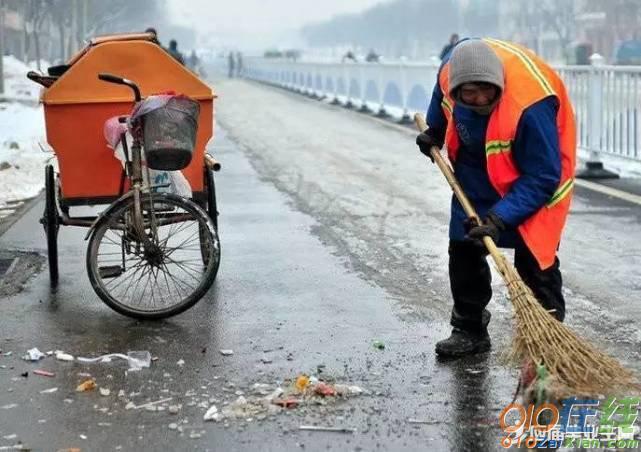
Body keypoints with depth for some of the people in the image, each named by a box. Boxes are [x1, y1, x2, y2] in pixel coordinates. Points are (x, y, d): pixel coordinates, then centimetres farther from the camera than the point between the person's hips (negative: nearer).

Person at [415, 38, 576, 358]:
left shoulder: (531, 106, -41)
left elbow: (542, 178, -34)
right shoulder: (452, 70, -23)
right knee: (463, 247, 9)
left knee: (533, 257, -11)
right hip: (477, 170, 6)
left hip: (533, 173, -6)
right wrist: (434, 131, 17)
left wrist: (500, 218, -38)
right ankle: (469, 329, 22)